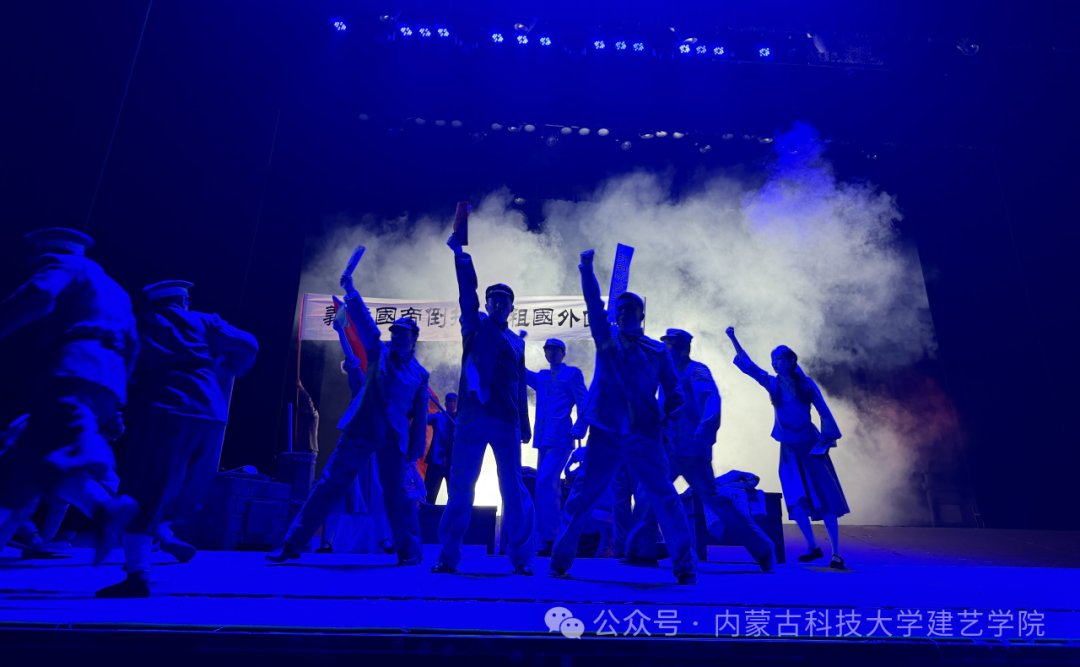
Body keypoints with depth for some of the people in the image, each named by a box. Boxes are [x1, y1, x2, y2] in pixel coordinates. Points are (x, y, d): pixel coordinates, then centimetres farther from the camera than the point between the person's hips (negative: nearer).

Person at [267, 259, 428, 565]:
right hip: (359, 432, 1)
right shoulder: (379, 352, 10)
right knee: (329, 486, 1)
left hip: (393, 440, -1)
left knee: (397, 495, 1)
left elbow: (420, 417, 8)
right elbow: (364, 323, -2)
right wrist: (351, 293, -11)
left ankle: (410, 552, 14)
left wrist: (415, 452, 4)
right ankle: (292, 545, 8)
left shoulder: (419, 374, 8)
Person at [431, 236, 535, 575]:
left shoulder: (516, 341, 19)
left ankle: (522, 557, 9)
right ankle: (449, 556, 9)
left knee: (514, 489, 1)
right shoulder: (475, 325, 11)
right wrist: (460, 254, -13)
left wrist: (525, 425, 16)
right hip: (472, 418, -2)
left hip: (506, 423, 2)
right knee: (460, 487, 0)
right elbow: (467, 291, -3)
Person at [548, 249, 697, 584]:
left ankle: (686, 567, 11)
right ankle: (559, 562, 15)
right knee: (582, 499, 3)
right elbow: (594, 303, 1)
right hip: (606, 434, 0)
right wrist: (587, 268, -6)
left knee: (665, 500, -1)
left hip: (645, 437, 0)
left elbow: (673, 389, 9)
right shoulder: (606, 338, 10)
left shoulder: (657, 351, 9)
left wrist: (670, 414, -8)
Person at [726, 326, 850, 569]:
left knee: (824, 497, -2)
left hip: (810, 445, -2)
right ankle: (813, 547, 12)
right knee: (796, 500, -1)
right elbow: (747, 364, -2)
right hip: (788, 448, 3)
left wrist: (826, 440, -7)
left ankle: (836, 552, 1)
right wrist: (733, 338, -8)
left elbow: (824, 413, -1)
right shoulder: (772, 383, 1)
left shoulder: (806, 384, -4)